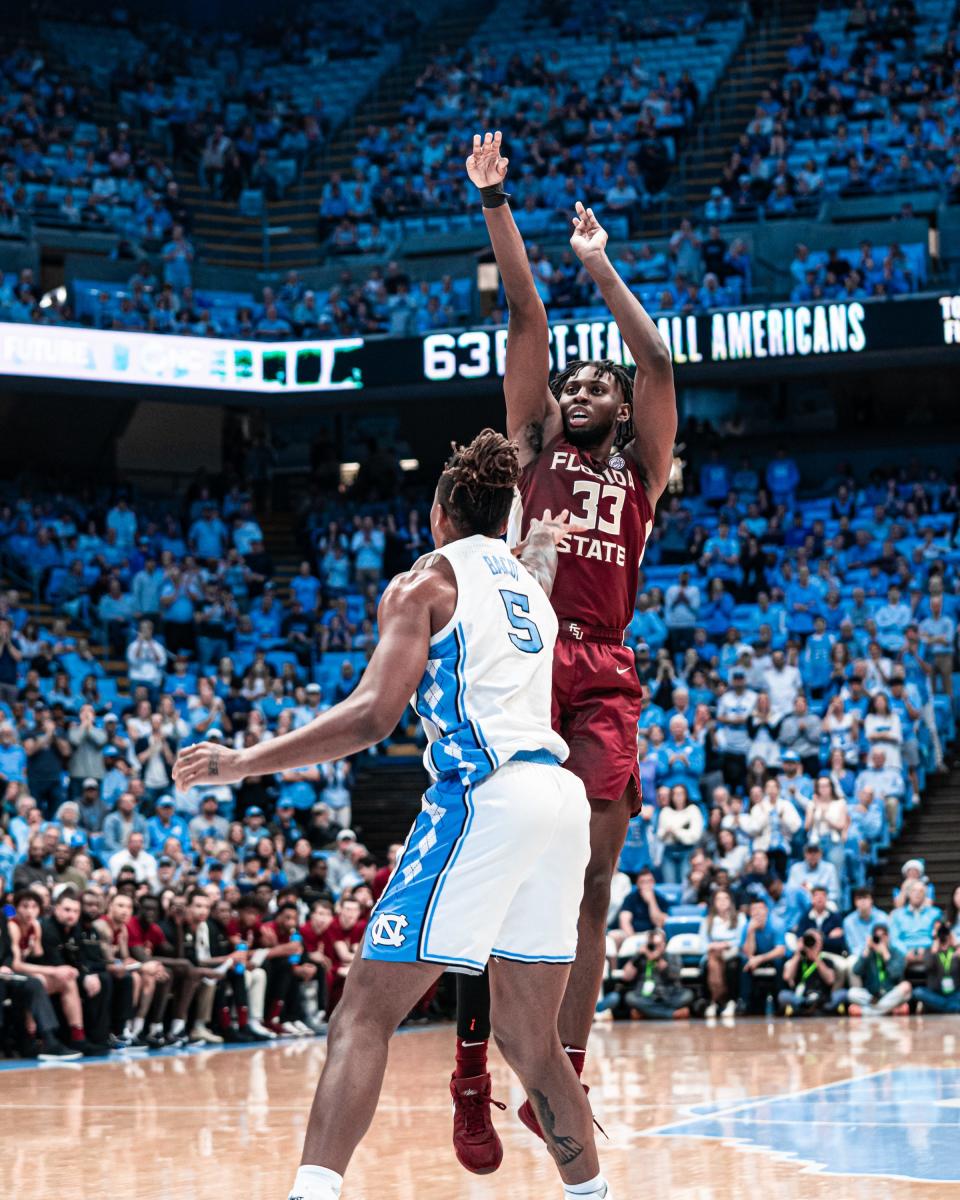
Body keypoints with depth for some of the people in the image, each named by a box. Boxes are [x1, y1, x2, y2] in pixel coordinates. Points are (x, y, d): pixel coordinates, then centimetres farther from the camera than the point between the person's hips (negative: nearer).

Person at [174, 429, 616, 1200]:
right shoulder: (528, 576, 23)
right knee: (528, 1037, 18)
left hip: (483, 796, -7)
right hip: (561, 796, 7)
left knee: (364, 1016, -8)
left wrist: (243, 762, -6)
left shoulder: (425, 581, 3)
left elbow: (374, 716, -9)